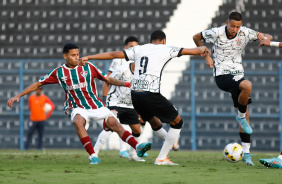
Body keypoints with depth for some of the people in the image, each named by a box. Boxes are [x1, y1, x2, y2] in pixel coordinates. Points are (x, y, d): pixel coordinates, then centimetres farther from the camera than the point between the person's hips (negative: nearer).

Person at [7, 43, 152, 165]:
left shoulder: (88, 67, 2)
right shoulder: (59, 73, 2)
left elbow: (107, 79, 8)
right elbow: (38, 84, 9)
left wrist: (126, 84, -5)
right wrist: (18, 96, 3)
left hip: (96, 106, 1)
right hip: (77, 108, -1)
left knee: (114, 123, -22)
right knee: (78, 121, -35)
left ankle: (138, 147, -32)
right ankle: (93, 156, -34)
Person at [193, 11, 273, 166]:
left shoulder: (245, 33, -3)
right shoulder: (216, 33, -11)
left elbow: (268, 37, 7)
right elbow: (196, 37, 5)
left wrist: (264, 38, -18)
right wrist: (206, 56, 1)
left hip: (238, 75, 5)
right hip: (222, 76, -5)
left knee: (244, 114, 3)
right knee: (247, 85, -33)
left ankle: (246, 153, 11)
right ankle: (241, 117, -7)